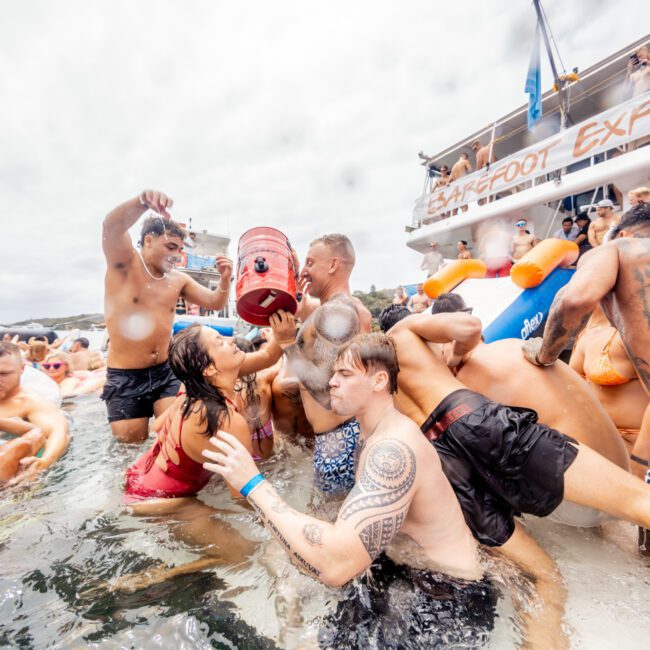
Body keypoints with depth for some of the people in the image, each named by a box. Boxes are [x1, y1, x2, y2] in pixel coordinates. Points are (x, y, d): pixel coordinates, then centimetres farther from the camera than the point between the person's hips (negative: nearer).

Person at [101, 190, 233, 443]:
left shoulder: (178, 280, 6)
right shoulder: (125, 262, -7)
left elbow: (214, 303, 7)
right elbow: (111, 227, -27)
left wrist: (225, 279, -14)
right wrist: (143, 201, -47)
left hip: (165, 373, 4)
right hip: (125, 377, -3)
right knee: (131, 444, 6)